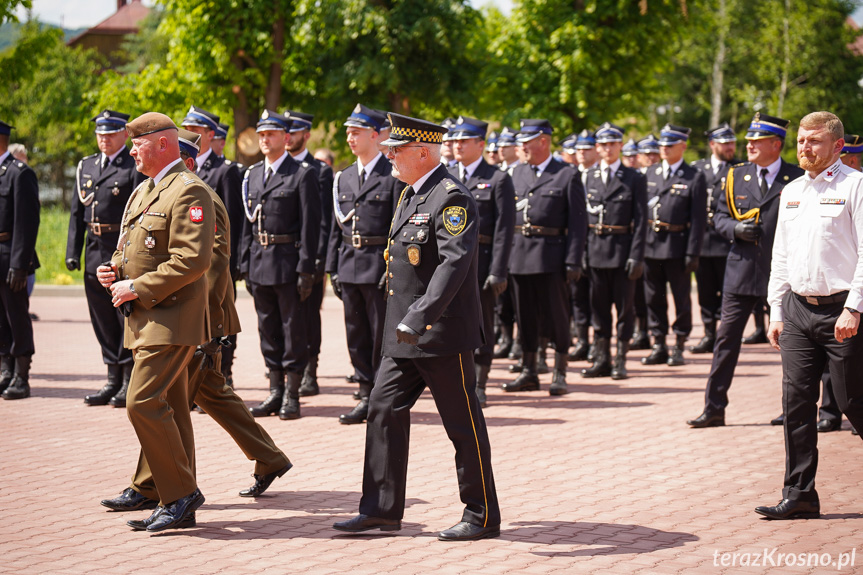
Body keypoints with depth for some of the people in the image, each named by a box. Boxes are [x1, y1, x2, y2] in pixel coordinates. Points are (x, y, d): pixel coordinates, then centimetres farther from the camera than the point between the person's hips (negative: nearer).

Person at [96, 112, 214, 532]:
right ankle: (153, 489, 16)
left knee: (143, 402, -16)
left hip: (171, 317, -10)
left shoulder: (188, 191, -13)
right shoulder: (143, 191, 18)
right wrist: (114, 271, 7)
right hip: (145, 316, 10)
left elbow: (193, 260, -22)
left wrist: (138, 288, -19)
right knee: (167, 408, 12)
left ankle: (181, 492, -7)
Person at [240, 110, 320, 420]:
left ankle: (292, 395, 5)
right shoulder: (252, 175, 13)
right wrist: (245, 264, 10)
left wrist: (306, 270, -14)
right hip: (260, 263, 6)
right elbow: (249, 222, 16)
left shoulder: (302, 174, -5)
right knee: (268, 330, 11)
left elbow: (310, 224, -9)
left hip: (288, 262, -6)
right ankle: (275, 392, 18)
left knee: (293, 330, 0)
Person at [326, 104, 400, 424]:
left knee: (382, 334, -2)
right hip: (349, 266, 6)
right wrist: (332, 268, 11)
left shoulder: (394, 176, -6)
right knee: (356, 335, 9)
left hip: (379, 266, -6)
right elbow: (336, 227, 16)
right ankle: (367, 395, 17)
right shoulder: (344, 178, 14)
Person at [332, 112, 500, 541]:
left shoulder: (451, 198, -16)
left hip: (443, 334, -9)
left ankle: (483, 516, 10)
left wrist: (418, 318, -34)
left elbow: (454, 263, -27)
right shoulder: (410, 195, 14)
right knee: (384, 410, 6)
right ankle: (382, 510, 13)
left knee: (463, 424, 0)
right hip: (405, 334, 9)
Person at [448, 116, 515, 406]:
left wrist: (498, 272, -13)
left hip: (480, 263, -4)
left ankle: (479, 387, 12)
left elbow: (504, 229, -7)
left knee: (481, 327, 3)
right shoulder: (445, 177, 13)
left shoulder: (498, 180, -2)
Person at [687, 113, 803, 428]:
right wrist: (735, 228, -10)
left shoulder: (797, 179, -3)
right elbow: (720, 216, 11)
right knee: (726, 337, 0)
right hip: (742, 269, 2)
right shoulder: (736, 176, 6)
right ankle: (714, 408, 5)